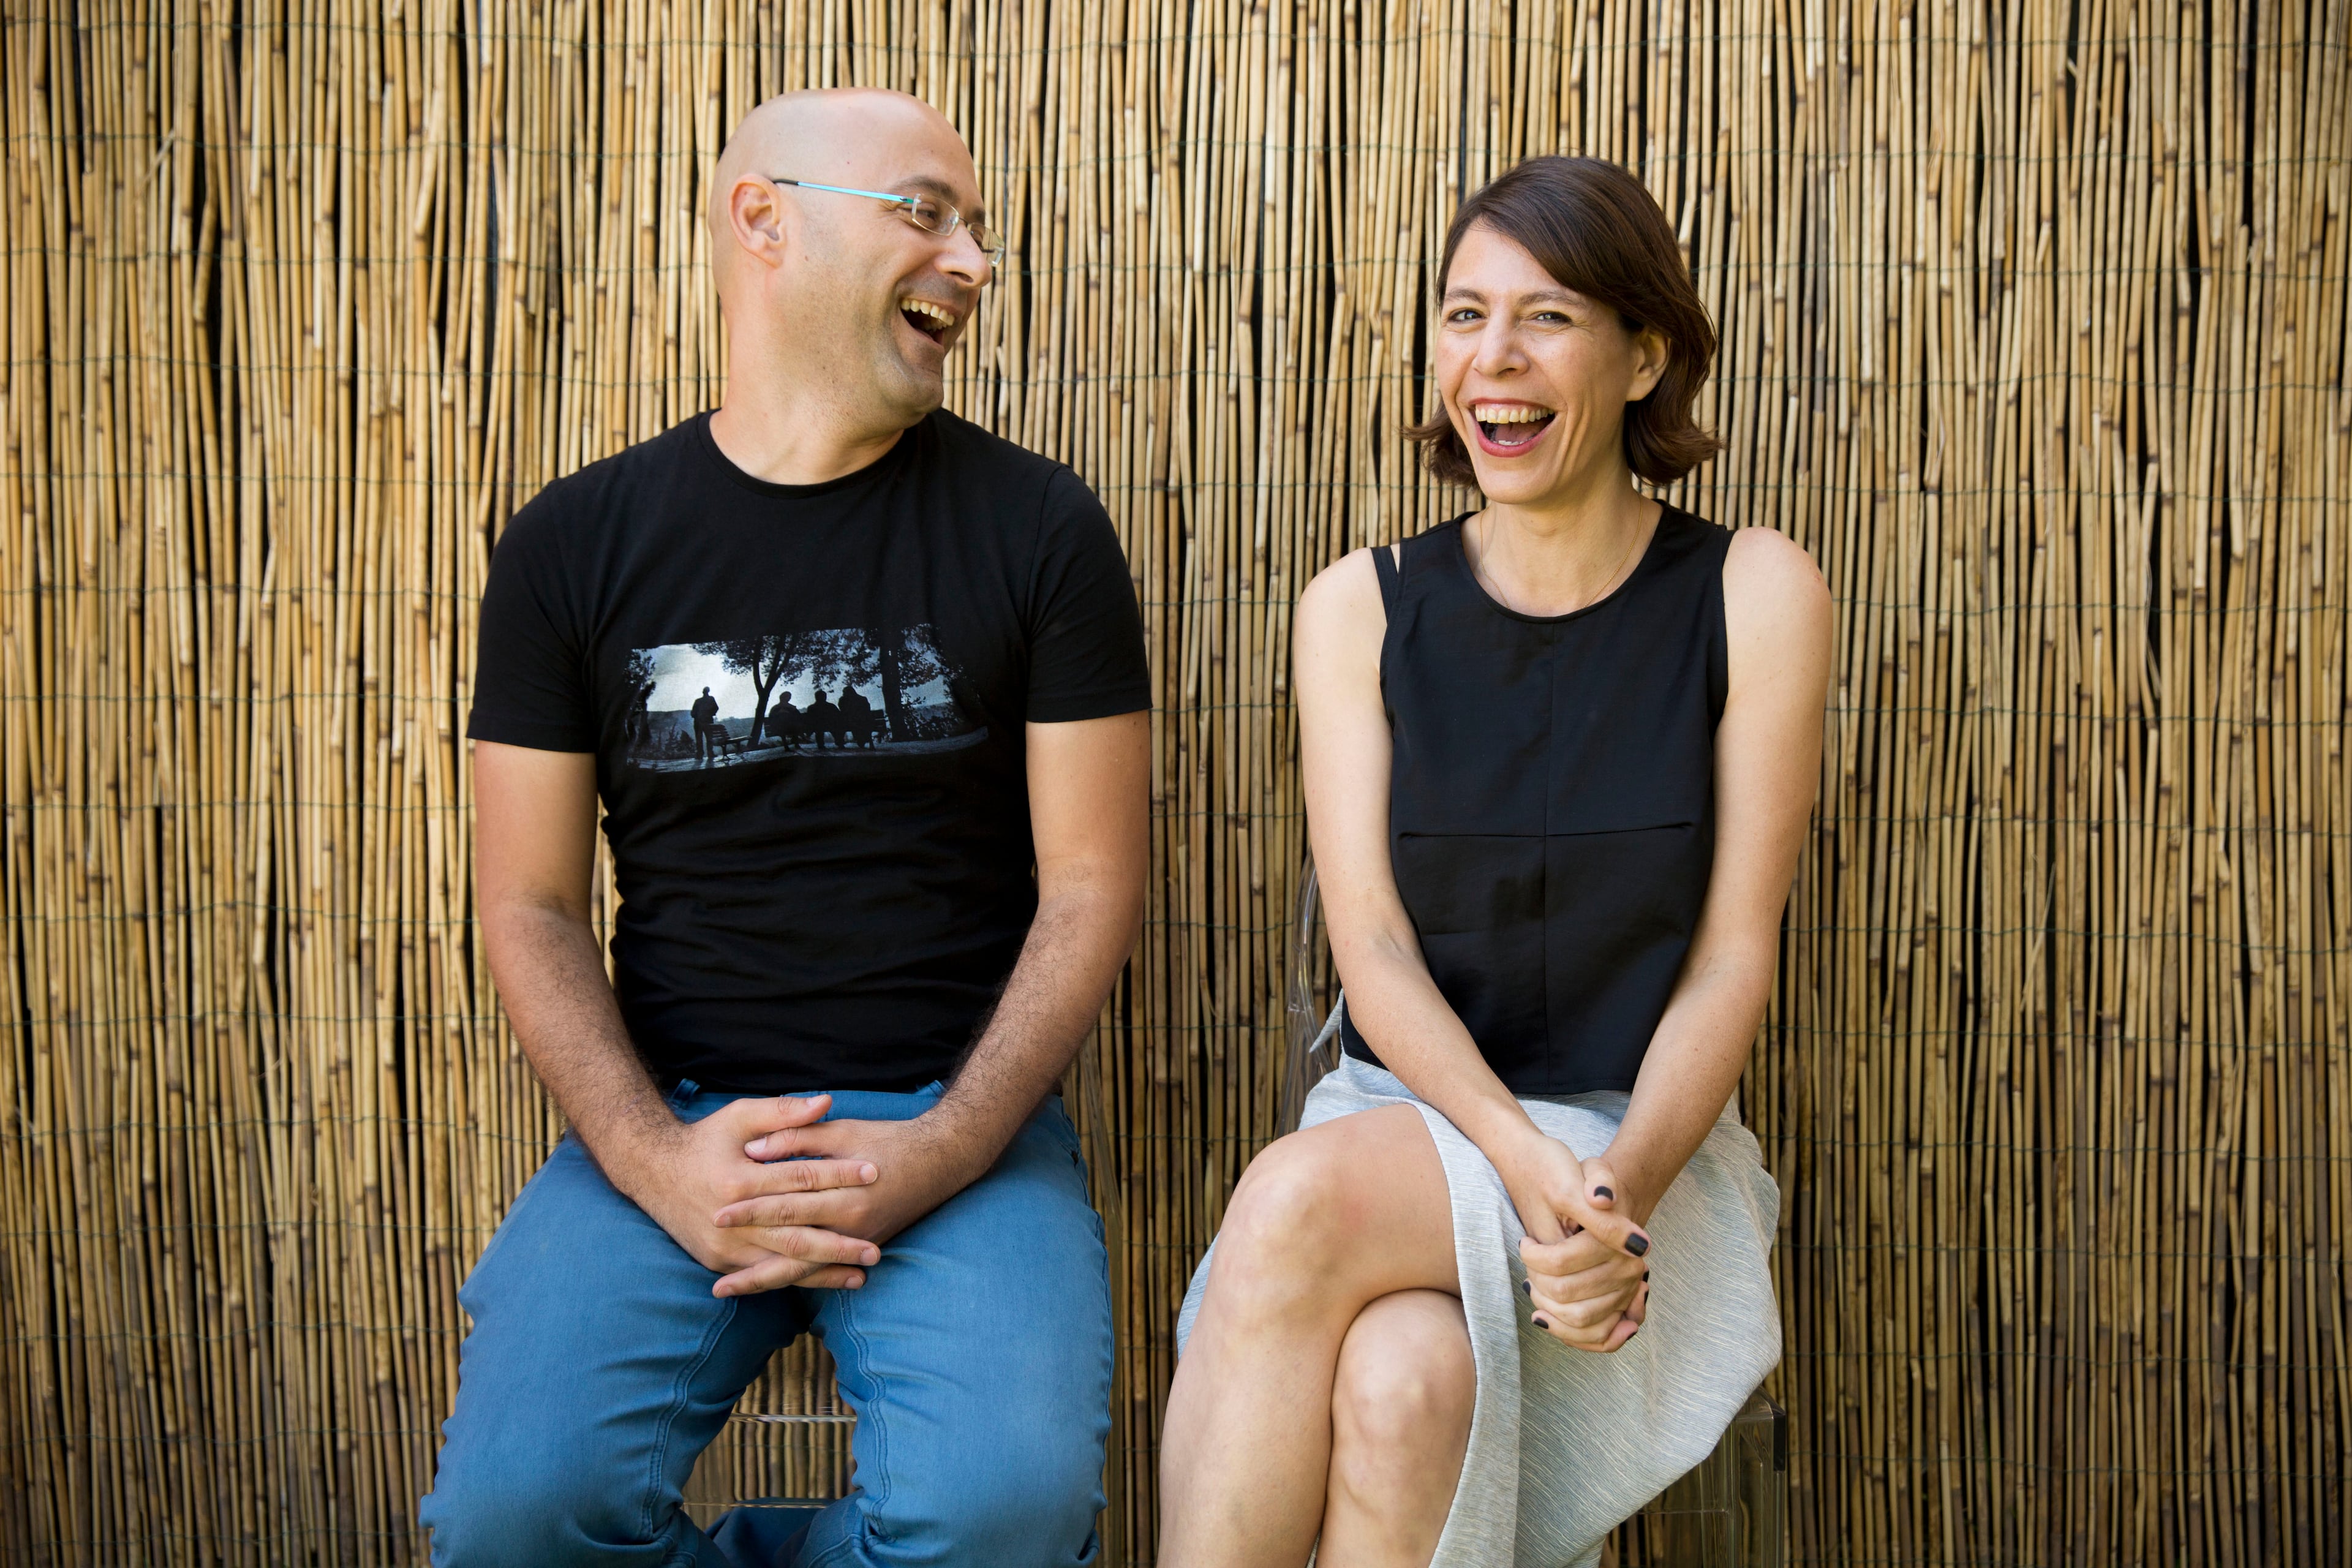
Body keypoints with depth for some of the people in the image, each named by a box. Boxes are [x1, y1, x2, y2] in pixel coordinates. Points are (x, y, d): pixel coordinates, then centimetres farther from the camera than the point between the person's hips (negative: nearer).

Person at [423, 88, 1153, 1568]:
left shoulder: (1039, 529, 2)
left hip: (961, 1116, 0)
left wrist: (940, 1152, -14)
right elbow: (531, 904, 5)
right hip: (669, 1121, 1)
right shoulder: (575, 544, 5)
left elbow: (1092, 887, 0)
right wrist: (655, 1162, -12)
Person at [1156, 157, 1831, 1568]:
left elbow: (1733, 959, -2)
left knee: (1304, 1199, -32)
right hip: (1403, 1120, 2)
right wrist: (1533, 1167, -20)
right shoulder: (1363, 608, 4)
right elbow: (1375, 948, -3)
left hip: (1642, 1143, -1)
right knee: (1398, 1384, -34)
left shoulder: (1754, 595, 0)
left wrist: (1622, 1183, -20)